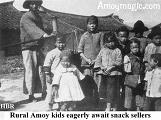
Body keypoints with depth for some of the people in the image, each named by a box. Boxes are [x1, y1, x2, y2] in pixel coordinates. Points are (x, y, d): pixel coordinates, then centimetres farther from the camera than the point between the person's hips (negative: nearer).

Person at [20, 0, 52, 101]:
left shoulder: (39, 17, 18)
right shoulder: (25, 18, -7)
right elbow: (33, 28, -26)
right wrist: (44, 34, -42)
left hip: (39, 48, 6)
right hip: (28, 48, -6)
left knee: (42, 70, 1)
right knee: (30, 71, -5)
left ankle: (44, 93, 7)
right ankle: (31, 95, 2)